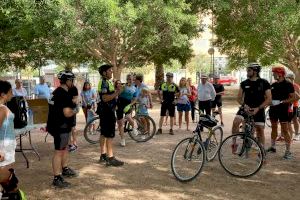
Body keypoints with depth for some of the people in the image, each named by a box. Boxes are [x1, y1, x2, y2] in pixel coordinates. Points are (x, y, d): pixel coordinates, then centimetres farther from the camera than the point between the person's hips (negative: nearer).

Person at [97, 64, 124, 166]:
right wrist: (117, 92, -23)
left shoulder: (107, 82, 17)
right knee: (109, 135, -8)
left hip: (106, 111, 11)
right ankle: (110, 158, -6)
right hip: (107, 111, -11)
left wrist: (117, 91, 6)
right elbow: (105, 98, -25)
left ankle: (103, 155, 22)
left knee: (104, 133, 14)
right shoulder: (104, 82, -16)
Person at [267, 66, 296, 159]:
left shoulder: (288, 84, -8)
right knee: (274, 128, 16)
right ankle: (272, 147, 28)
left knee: (285, 131, -3)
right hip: (273, 109, 6)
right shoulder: (273, 85, 10)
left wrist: (281, 101, -20)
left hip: (283, 109, -6)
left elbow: (293, 98, -13)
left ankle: (288, 152, 3)